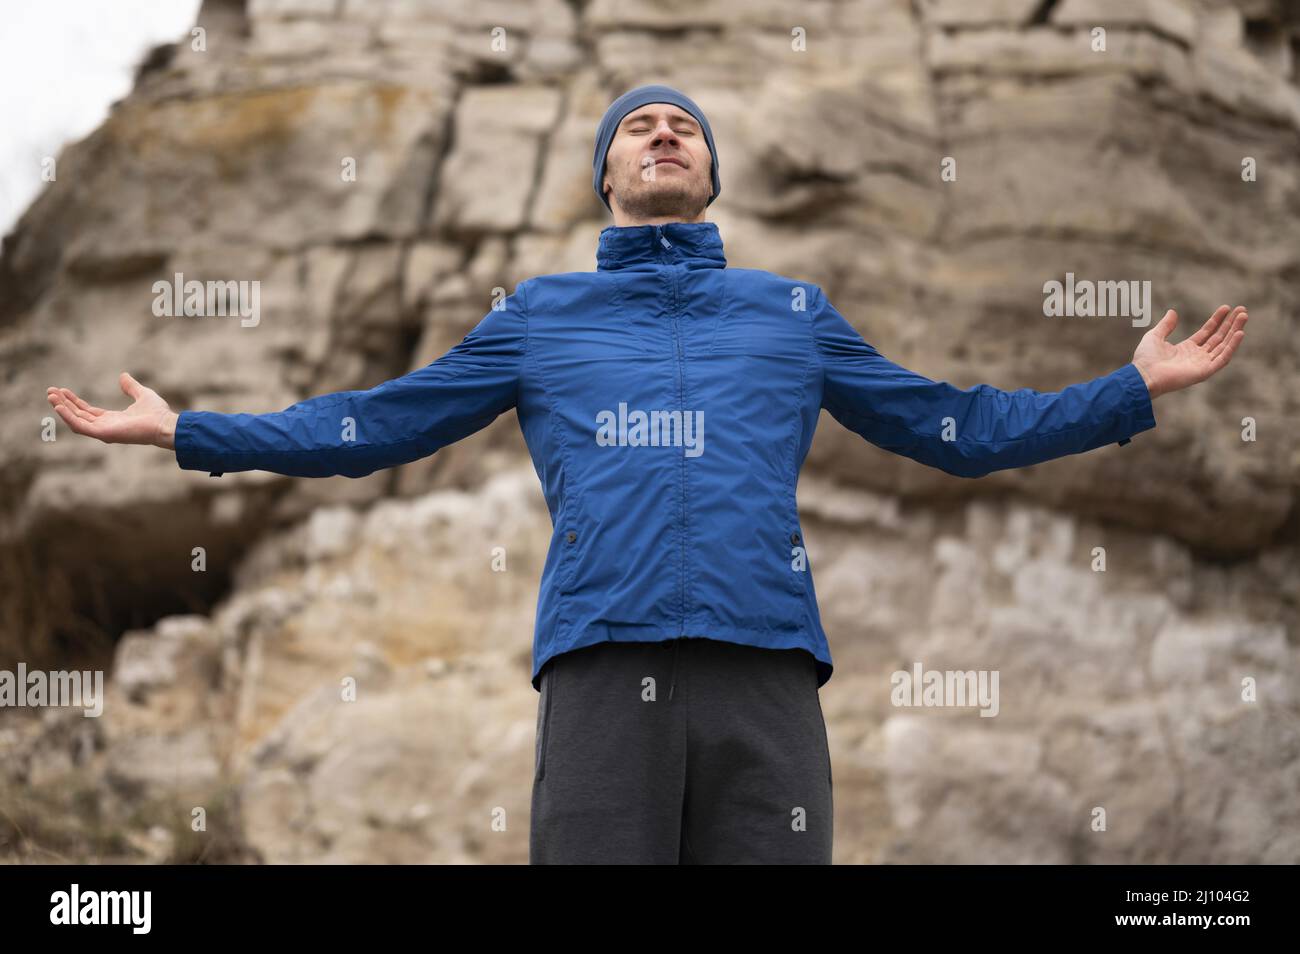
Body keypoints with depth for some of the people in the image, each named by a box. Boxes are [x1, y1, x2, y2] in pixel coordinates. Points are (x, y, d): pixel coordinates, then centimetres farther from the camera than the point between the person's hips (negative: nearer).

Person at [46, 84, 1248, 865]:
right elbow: (374, 424, 26)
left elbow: (957, 429, 26)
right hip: (600, 673, 0)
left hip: (764, 676, 0)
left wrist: (1137, 388, 23)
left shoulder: (790, 312, 24)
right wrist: (185, 432, 24)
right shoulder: (540, 316, 24)